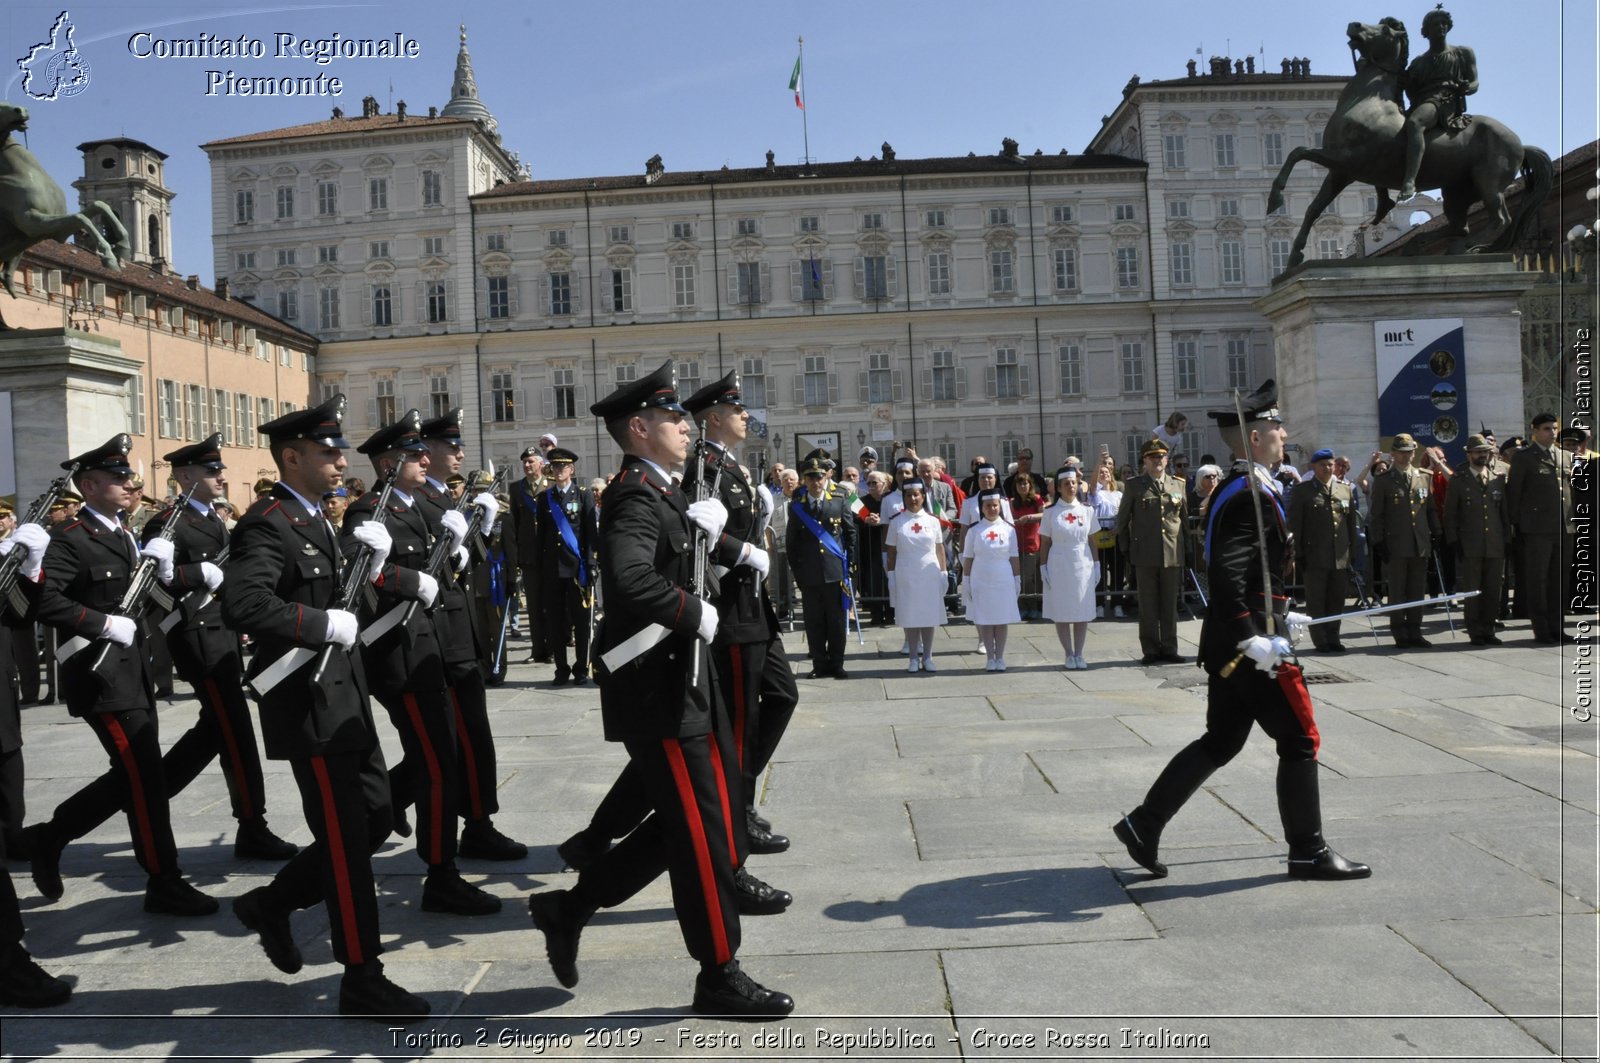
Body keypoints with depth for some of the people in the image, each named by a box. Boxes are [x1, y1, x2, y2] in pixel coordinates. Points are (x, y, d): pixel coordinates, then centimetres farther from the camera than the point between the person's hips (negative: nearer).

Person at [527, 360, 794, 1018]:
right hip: (659, 693, -10)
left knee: (683, 823, 18)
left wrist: (700, 527, 3)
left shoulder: (659, 492, 14)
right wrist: (696, 612, -22)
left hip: (681, 685, 10)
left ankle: (569, 908, 27)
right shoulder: (636, 495, -18)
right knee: (702, 832, 0)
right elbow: (631, 579, -35)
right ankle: (719, 976, 15)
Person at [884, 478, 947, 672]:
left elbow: (940, 549, 6)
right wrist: (891, 574, -1)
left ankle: (927, 657, 14)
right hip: (906, 576, -1)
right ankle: (913, 658, 11)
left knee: (929, 616, 5)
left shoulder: (932, 521, 3)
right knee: (910, 617, 3)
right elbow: (891, 551, 3)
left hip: (930, 576, 1)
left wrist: (943, 573, 3)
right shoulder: (897, 522, 1)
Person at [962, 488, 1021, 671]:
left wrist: (1017, 580, 5)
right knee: (985, 621, 4)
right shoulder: (974, 531, 0)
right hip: (981, 581, 0)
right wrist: (965, 582, 1)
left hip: (1003, 580, 0)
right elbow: (968, 559, 3)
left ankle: (1000, 658, 13)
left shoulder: (1009, 529, 2)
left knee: (1001, 621, 5)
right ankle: (989, 658, 11)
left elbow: (1014, 558, 6)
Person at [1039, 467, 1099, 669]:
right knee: (1061, 612, 0)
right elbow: (1044, 543, 2)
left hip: (1083, 565, 1)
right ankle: (1069, 654, 10)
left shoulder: (1087, 510, 5)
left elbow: (1092, 540, 8)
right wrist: (1043, 567, -3)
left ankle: (1079, 654, 10)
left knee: (1082, 612, 2)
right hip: (1059, 566, -1)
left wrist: (1096, 565, 4)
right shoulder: (1051, 512, 0)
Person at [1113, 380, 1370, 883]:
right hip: (1252, 641, -10)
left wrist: (1275, 617, 26)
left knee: (1220, 742, 14)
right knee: (1299, 740, 3)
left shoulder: (1234, 489, 15)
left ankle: (1144, 825, 15)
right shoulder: (1251, 494, -17)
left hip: (1231, 641, 10)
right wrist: (1253, 637, -28)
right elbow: (1228, 571, -27)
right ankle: (1308, 853, 14)